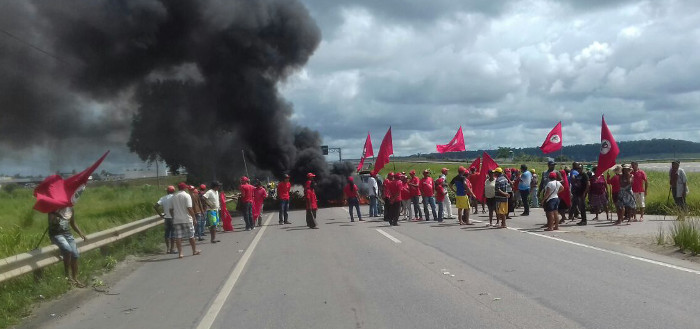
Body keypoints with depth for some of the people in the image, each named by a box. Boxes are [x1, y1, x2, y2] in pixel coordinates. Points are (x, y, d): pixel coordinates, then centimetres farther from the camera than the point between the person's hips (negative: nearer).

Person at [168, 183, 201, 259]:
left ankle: (180, 253, 0)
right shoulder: (187, 195, -7)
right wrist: (194, 216, -7)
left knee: (178, 237, 3)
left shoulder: (173, 197, 8)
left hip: (176, 220, 4)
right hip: (186, 219, -4)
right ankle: (194, 251, 21)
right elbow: (189, 208, -15)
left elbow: (171, 209, 10)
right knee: (191, 236, 9)